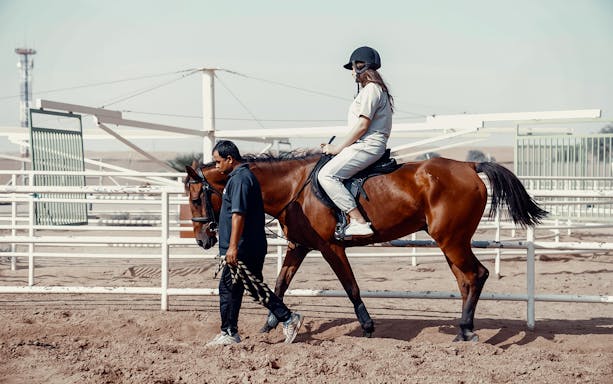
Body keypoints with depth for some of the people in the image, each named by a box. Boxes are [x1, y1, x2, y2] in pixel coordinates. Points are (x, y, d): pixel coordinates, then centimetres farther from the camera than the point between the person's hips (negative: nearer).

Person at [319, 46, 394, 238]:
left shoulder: (371, 89, -10)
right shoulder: (372, 89, 23)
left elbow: (363, 125, -18)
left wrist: (338, 148, -12)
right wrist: (339, 147, 17)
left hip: (368, 145, -11)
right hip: (367, 145, 11)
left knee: (326, 175, -22)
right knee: (328, 173, 17)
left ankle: (358, 221, -28)